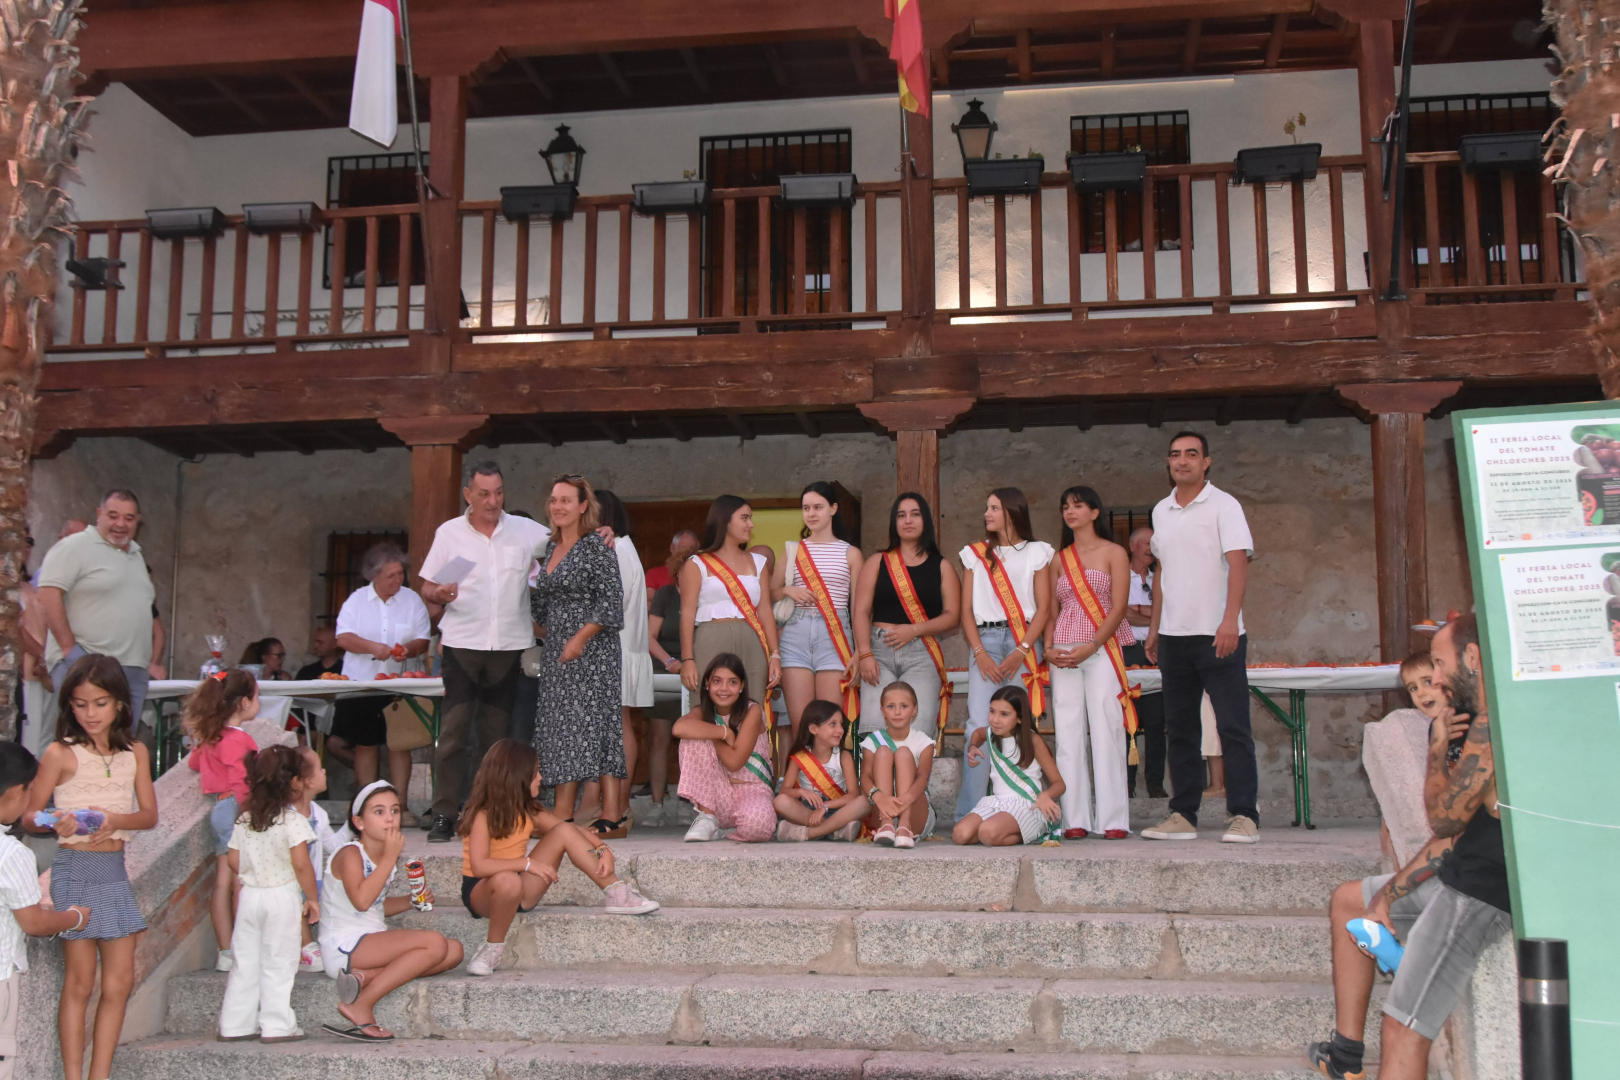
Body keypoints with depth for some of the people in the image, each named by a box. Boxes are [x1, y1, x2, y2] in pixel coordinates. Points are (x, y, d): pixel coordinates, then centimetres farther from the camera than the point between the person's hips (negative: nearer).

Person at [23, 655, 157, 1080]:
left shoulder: (135, 752, 6)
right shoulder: (61, 753, -5)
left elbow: (149, 814, 3)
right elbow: (29, 815, -4)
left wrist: (116, 820, -17)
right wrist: (56, 823, -25)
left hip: (115, 869, 4)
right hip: (75, 867, -4)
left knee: (120, 981, 5)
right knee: (79, 981, 1)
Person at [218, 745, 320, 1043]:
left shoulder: (244, 820, 5)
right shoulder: (292, 820, -13)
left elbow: (234, 861, 9)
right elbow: (301, 864, -18)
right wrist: (311, 898, -8)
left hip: (249, 895, 6)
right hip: (283, 897, -5)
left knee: (245, 963, 12)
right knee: (278, 965, 2)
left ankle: (234, 1025, 17)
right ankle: (277, 1026, 4)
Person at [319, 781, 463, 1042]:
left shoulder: (385, 855, 13)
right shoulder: (350, 854, -12)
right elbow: (361, 901, -29)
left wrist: (412, 901, 7)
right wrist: (390, 858, -23)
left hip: (372, 945, 9)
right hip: (344, 947, -9)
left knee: (454, 951, -4)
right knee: (435, 942, -24)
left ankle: (365, 977, -15)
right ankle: (361, 1006, -20)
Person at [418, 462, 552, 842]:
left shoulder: (525, 531, 8)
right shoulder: (449, 533, 6)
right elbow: (427, 588, 8)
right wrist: (440, 593, -15)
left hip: (508, 645, 1)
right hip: (462, 643, -1)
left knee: (496, 735, 6)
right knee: (454, 731, -9)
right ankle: (444, 816, -5)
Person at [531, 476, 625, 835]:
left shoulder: (596, 545, -9)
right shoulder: (552, 547, 14)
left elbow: (611, 601, -15)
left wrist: (580, 638, -18)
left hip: (592, 648, -8)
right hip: (556, 651, 8)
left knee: (597, 723, -9)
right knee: (561, 727, 6)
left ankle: (613, 814, -7)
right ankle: (563, 814, 9)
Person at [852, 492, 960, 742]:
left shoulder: (942, 567, 13)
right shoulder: (877, 562, 14)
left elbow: (953, 616, 5)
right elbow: (861, 611, 5)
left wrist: (914, 629, -9)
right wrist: (865, 654, -8)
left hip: (922, 653, 0)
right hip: (880, 649, 1)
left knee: (917, 730, -18)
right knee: (875, 728, -17)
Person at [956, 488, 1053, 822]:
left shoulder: (1037, 553, 10)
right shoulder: (975, 554, 16)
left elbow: (1043, 608, 2)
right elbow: (966, 610, 10)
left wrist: (1021, 651, -10)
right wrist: (980, 653, -5)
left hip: (1024, 642, -1)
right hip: (985, 640, 1)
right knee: (979, 726, -10)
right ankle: (969, 816, -13)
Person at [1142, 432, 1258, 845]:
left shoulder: (1223, 505, -4)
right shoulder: (1161, 511, 14)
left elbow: (1238, 562, -13)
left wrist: (1230, 619, -24)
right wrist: (1154, 627, 17)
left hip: (1218, 635, -6)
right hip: (1174, 636, 6)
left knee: (1233, 727, -5)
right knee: (1180, 729, 9)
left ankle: (1244, 816, -2)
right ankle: (1183, 815, 15)